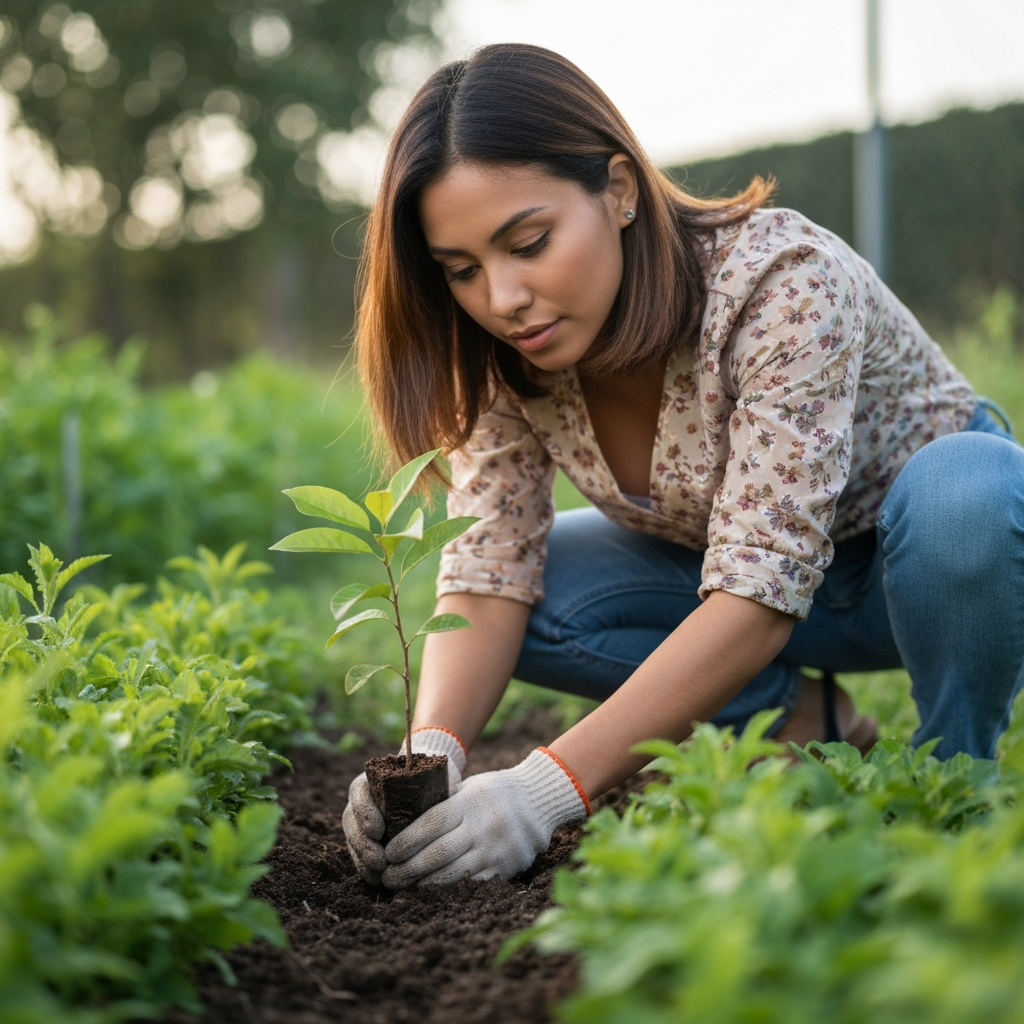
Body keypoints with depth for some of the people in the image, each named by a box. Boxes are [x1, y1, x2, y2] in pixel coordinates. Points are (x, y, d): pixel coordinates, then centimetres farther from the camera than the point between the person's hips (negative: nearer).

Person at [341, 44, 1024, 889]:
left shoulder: (783, 281, -34)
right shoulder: (506, 358, -16)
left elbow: (758, 596, -40)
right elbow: (487, 573, -19)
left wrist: (551, 785, -47)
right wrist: (432, 750, -38)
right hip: (733, 566, 5)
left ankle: (955, 767, -10)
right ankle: (800, 719, -1)